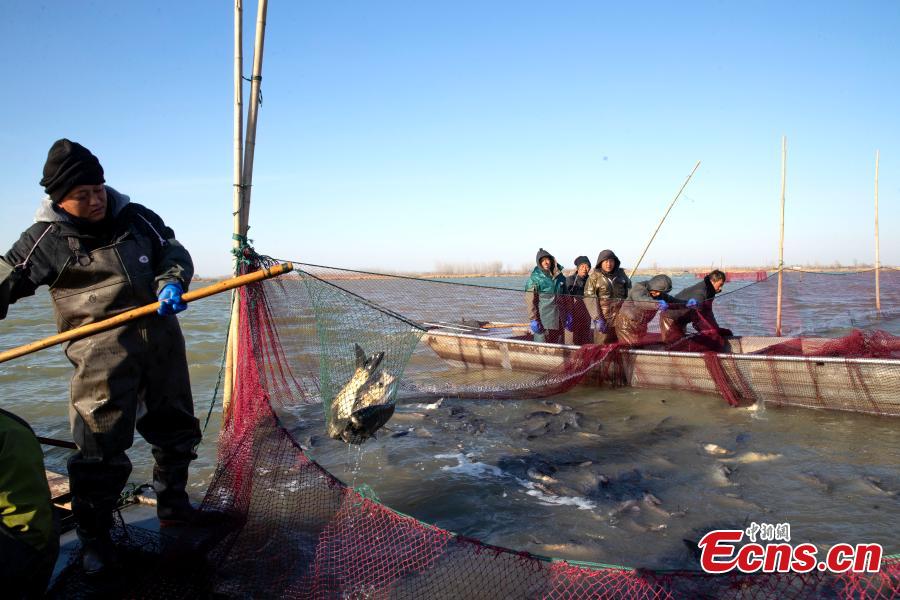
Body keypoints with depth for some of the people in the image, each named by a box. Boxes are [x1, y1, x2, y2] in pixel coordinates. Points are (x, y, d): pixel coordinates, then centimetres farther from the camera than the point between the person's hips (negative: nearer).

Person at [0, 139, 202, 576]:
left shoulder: (137, 217, 8)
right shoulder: (46, 240, -3)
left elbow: (175, 253, 11)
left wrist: (171, 282, -11)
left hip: (161, 338, 5)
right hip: (102, 351, -5)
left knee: (176, 428, 17)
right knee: (100, 444, -6)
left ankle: (172, 503, 38)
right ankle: (94, 537, 13)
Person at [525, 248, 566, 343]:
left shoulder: (560, 277, 11)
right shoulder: (535, 278, -6)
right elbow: (530, 300, -11)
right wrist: (533, 319, -17)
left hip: (558, 320, 6)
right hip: (543, 320, -6)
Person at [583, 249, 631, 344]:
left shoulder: (621, 273, 11)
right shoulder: (595, 276, -2)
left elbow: (629, 292, 21)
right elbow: (589, 298, -8)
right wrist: (597, 319, -16)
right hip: (604, 316, -4)